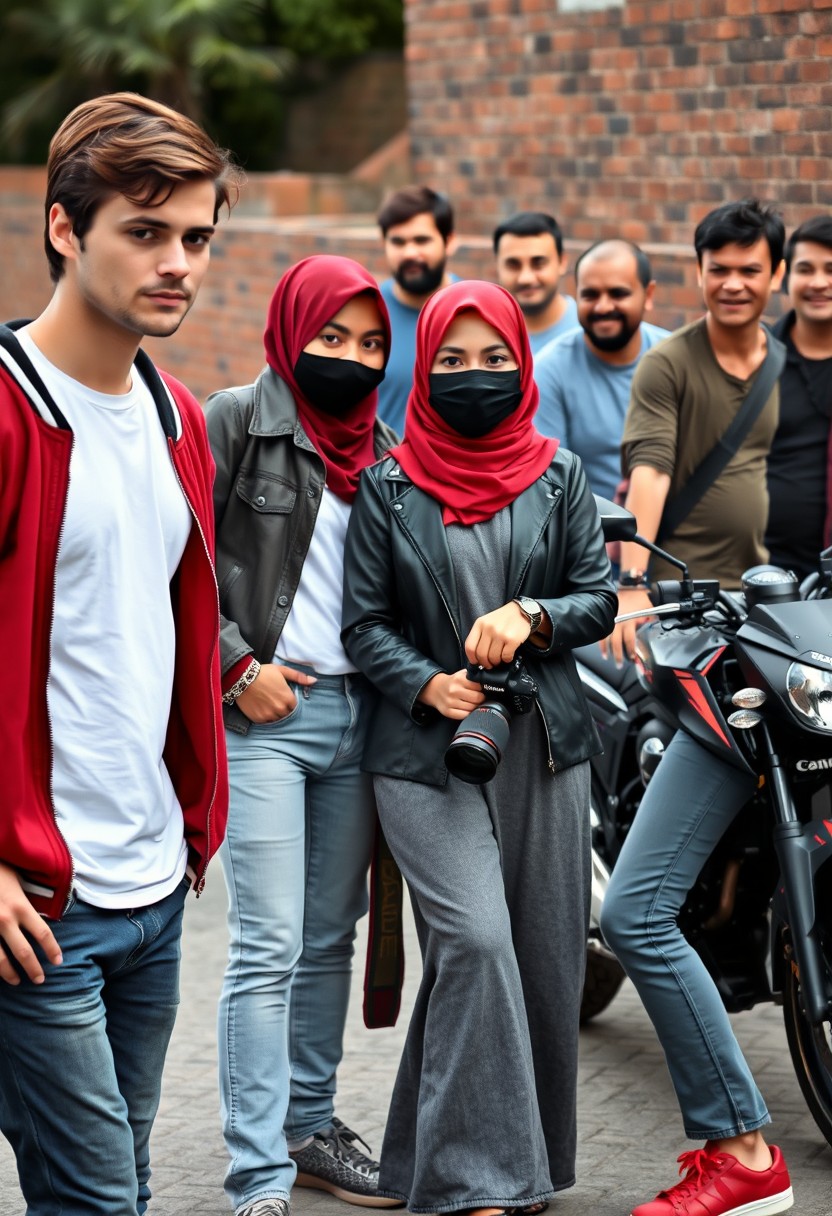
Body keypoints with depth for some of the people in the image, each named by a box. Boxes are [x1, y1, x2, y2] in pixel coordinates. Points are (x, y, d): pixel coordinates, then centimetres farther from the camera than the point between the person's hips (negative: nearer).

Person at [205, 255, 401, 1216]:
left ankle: (310, 1126, 24)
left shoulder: (380, 449, 14)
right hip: (264, 712, -6)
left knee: (330, 938, 12)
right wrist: (238, 668, -12)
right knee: (269, 948, -9)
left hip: (355, 708, 6)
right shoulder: (237, 422, -4)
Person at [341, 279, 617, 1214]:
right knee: (474, 942, -16)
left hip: (544, 747, 3)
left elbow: (599, 598, 9)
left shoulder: (556, 475, 9)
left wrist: (531, 616, -11)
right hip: (426, 750, -3)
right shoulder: (389, 485, 3)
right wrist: (427, 683, -14)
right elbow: (364, 622, 2)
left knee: (546, 957, 3)